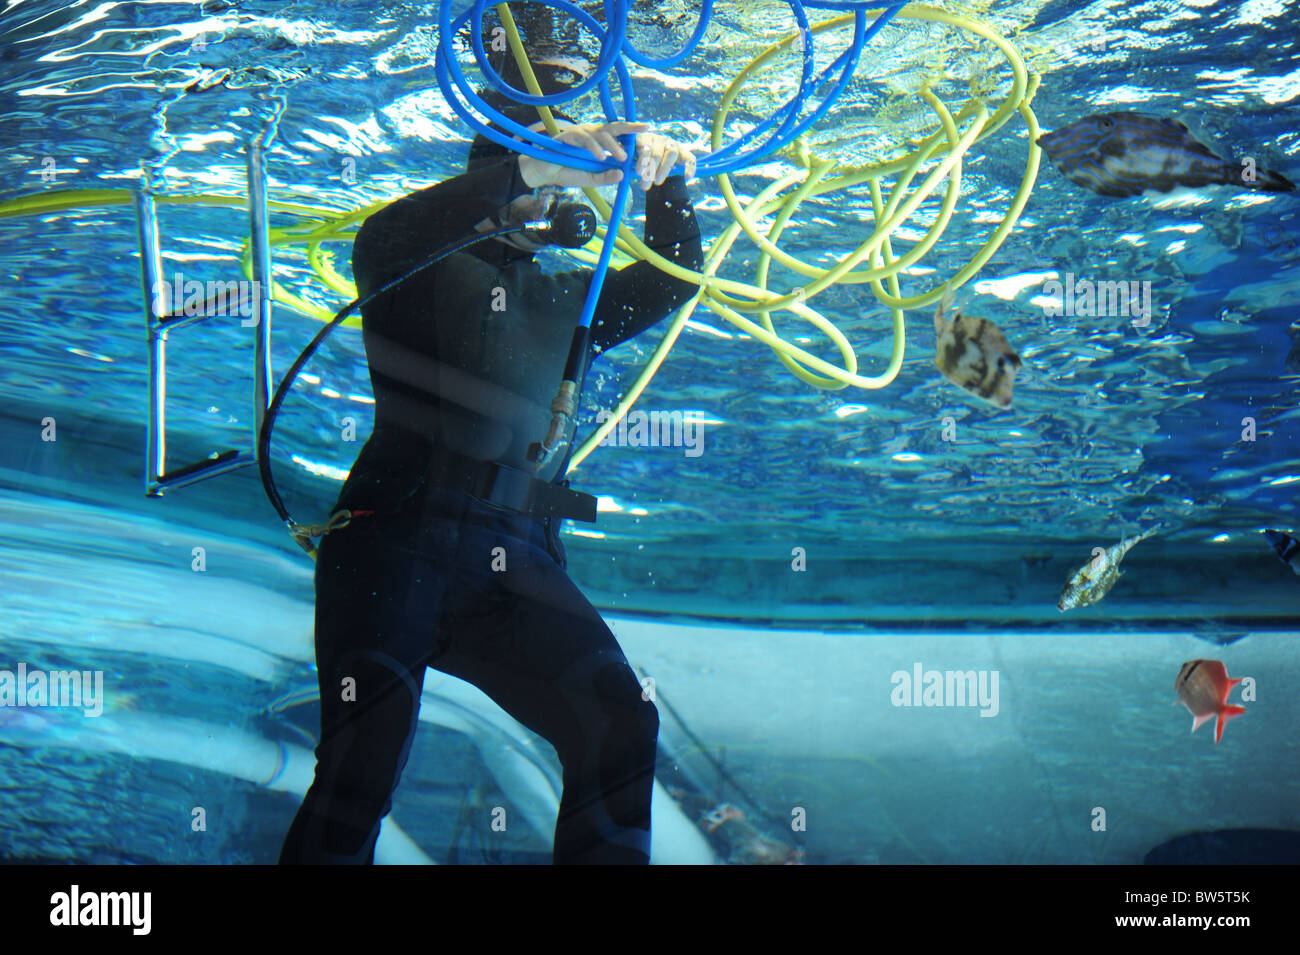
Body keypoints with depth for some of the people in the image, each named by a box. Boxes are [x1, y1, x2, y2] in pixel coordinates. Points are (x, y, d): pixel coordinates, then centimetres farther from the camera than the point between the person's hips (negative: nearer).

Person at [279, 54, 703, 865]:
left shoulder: (563, 299, 28)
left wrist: (668, 185, 10)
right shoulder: (421, 268, 12)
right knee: (364, 764, -19)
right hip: (396, 540, -4)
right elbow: (385, 237, -11)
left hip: (517, 562, 4)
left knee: (621, 721, -18)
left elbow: (672, 282, 27)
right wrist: (532, 166, -17)